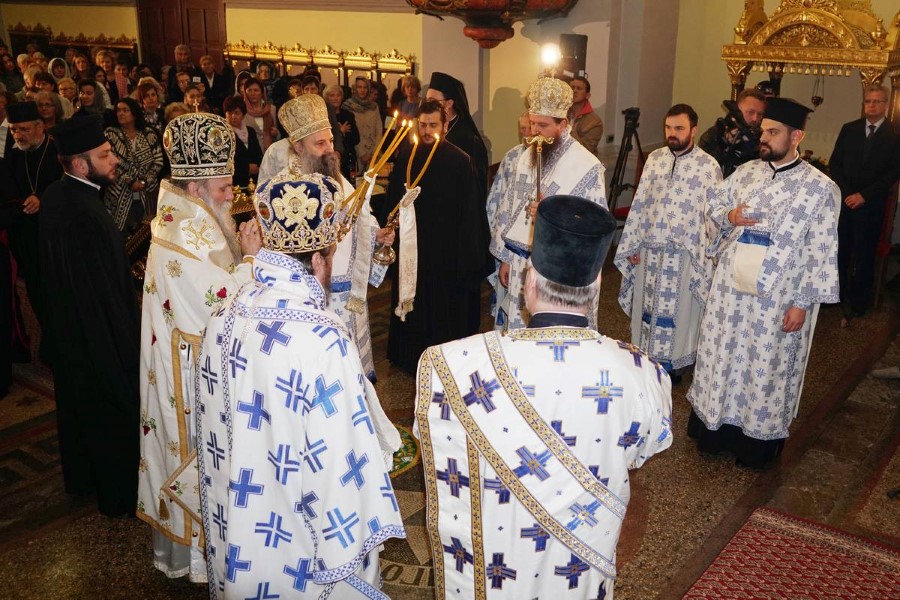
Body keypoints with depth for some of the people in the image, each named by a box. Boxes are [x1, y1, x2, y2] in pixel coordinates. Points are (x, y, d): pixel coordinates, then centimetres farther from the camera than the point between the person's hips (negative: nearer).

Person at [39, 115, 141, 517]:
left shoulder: (55, 197, -2)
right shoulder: (85, 215, -32)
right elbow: (102, 293, -30)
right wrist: (125, 350, -21)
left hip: (67, 329, 10)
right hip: (100, 338, -9)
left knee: (77, 408, 25)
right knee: (114, 413, 10)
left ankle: (81, 477, 46)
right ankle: (121, 493, 29)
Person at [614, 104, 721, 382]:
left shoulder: (709, 166, -8)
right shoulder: (654, 158, 4)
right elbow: (639, 203, 8)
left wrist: (707, 256, -9)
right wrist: (632, 244, 6)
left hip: (685, 254, -4)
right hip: (649, 249, 4)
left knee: (679, 311, 7)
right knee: (647, 307, 14)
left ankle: (674, 362, 24)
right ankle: (647, 357, 30)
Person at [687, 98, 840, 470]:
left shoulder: (821, 188, -10)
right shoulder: (746, 172, 3)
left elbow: (822, 252, -10)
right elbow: (713, 203, 17)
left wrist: (803, 303, -13)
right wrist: (728, 216, -7)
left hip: (777, 298, -4)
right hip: (731, 286, 4)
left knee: (766, 366, 9)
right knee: (723, 356, 15)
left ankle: (758, 440, 27)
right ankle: (715, 428, 34)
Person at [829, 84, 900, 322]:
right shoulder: (849, 129, 7)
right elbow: (835, 163, 7)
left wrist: (864, 195, -12)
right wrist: (846, 193, -5)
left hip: (871, 205, -2)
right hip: (844, 200, 2)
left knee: (864, 255, 5)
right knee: (839, 250, 4)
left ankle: (857, 302, 15)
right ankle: (836, 295, 18)